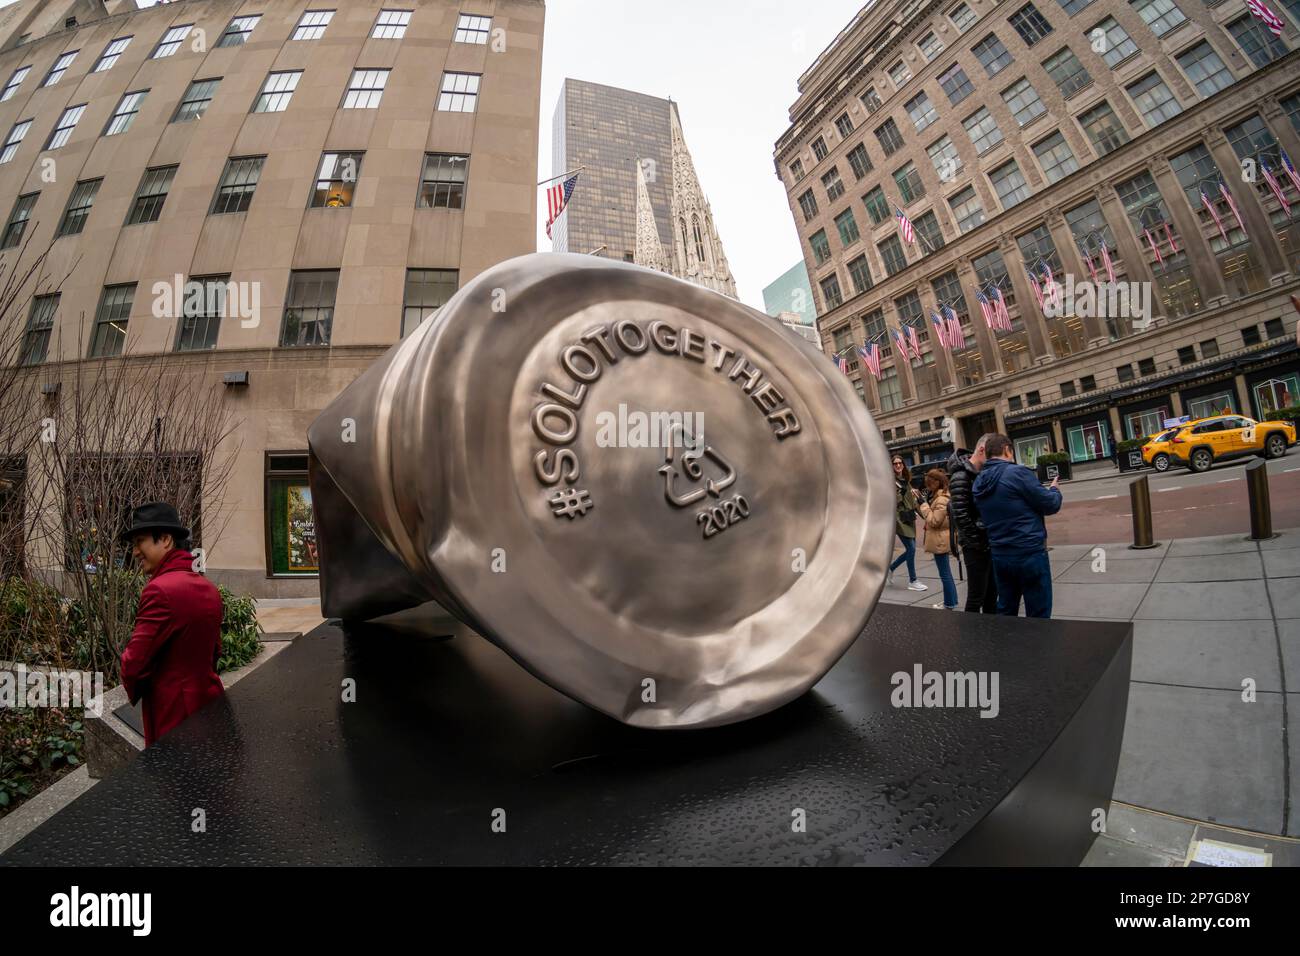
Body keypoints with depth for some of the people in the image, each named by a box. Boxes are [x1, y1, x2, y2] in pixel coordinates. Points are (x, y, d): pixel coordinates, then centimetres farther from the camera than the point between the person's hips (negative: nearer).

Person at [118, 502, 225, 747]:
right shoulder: (209, 588, 7)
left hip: (173, 714, -8)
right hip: (210, 702, 8)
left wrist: (134, 693, 2)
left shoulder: (160, 590, -19)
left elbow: (133, 663, -16)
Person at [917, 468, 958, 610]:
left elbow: (934, 521, -21)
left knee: (945, 573, -2)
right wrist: (921, 503, 5)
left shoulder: (941, 499, -20)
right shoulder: (937, 496, 11)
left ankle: (950, 604, 6)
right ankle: (951, 601, 27)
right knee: (946, 573, 17)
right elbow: (931, 516, 16)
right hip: (940, 540, 10)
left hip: (940, 541, -10)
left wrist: (924, 504, -18)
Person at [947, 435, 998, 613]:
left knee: (992, 594, 15)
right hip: (975, 546, -8)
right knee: (976, 598, 0)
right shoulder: (961, 477, -16)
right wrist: (979, 543, -15)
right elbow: (961, 516, -21)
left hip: (990, 543, 8)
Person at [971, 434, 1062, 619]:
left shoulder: (978, 483, 7)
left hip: (999, 555, 6)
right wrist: (1054, 490, 14)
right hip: (1030, 554, -6)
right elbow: (1050, 505, -8)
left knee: (1005, 612, 17)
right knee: (1038, 616, 4)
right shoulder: (1017, 472, -13)